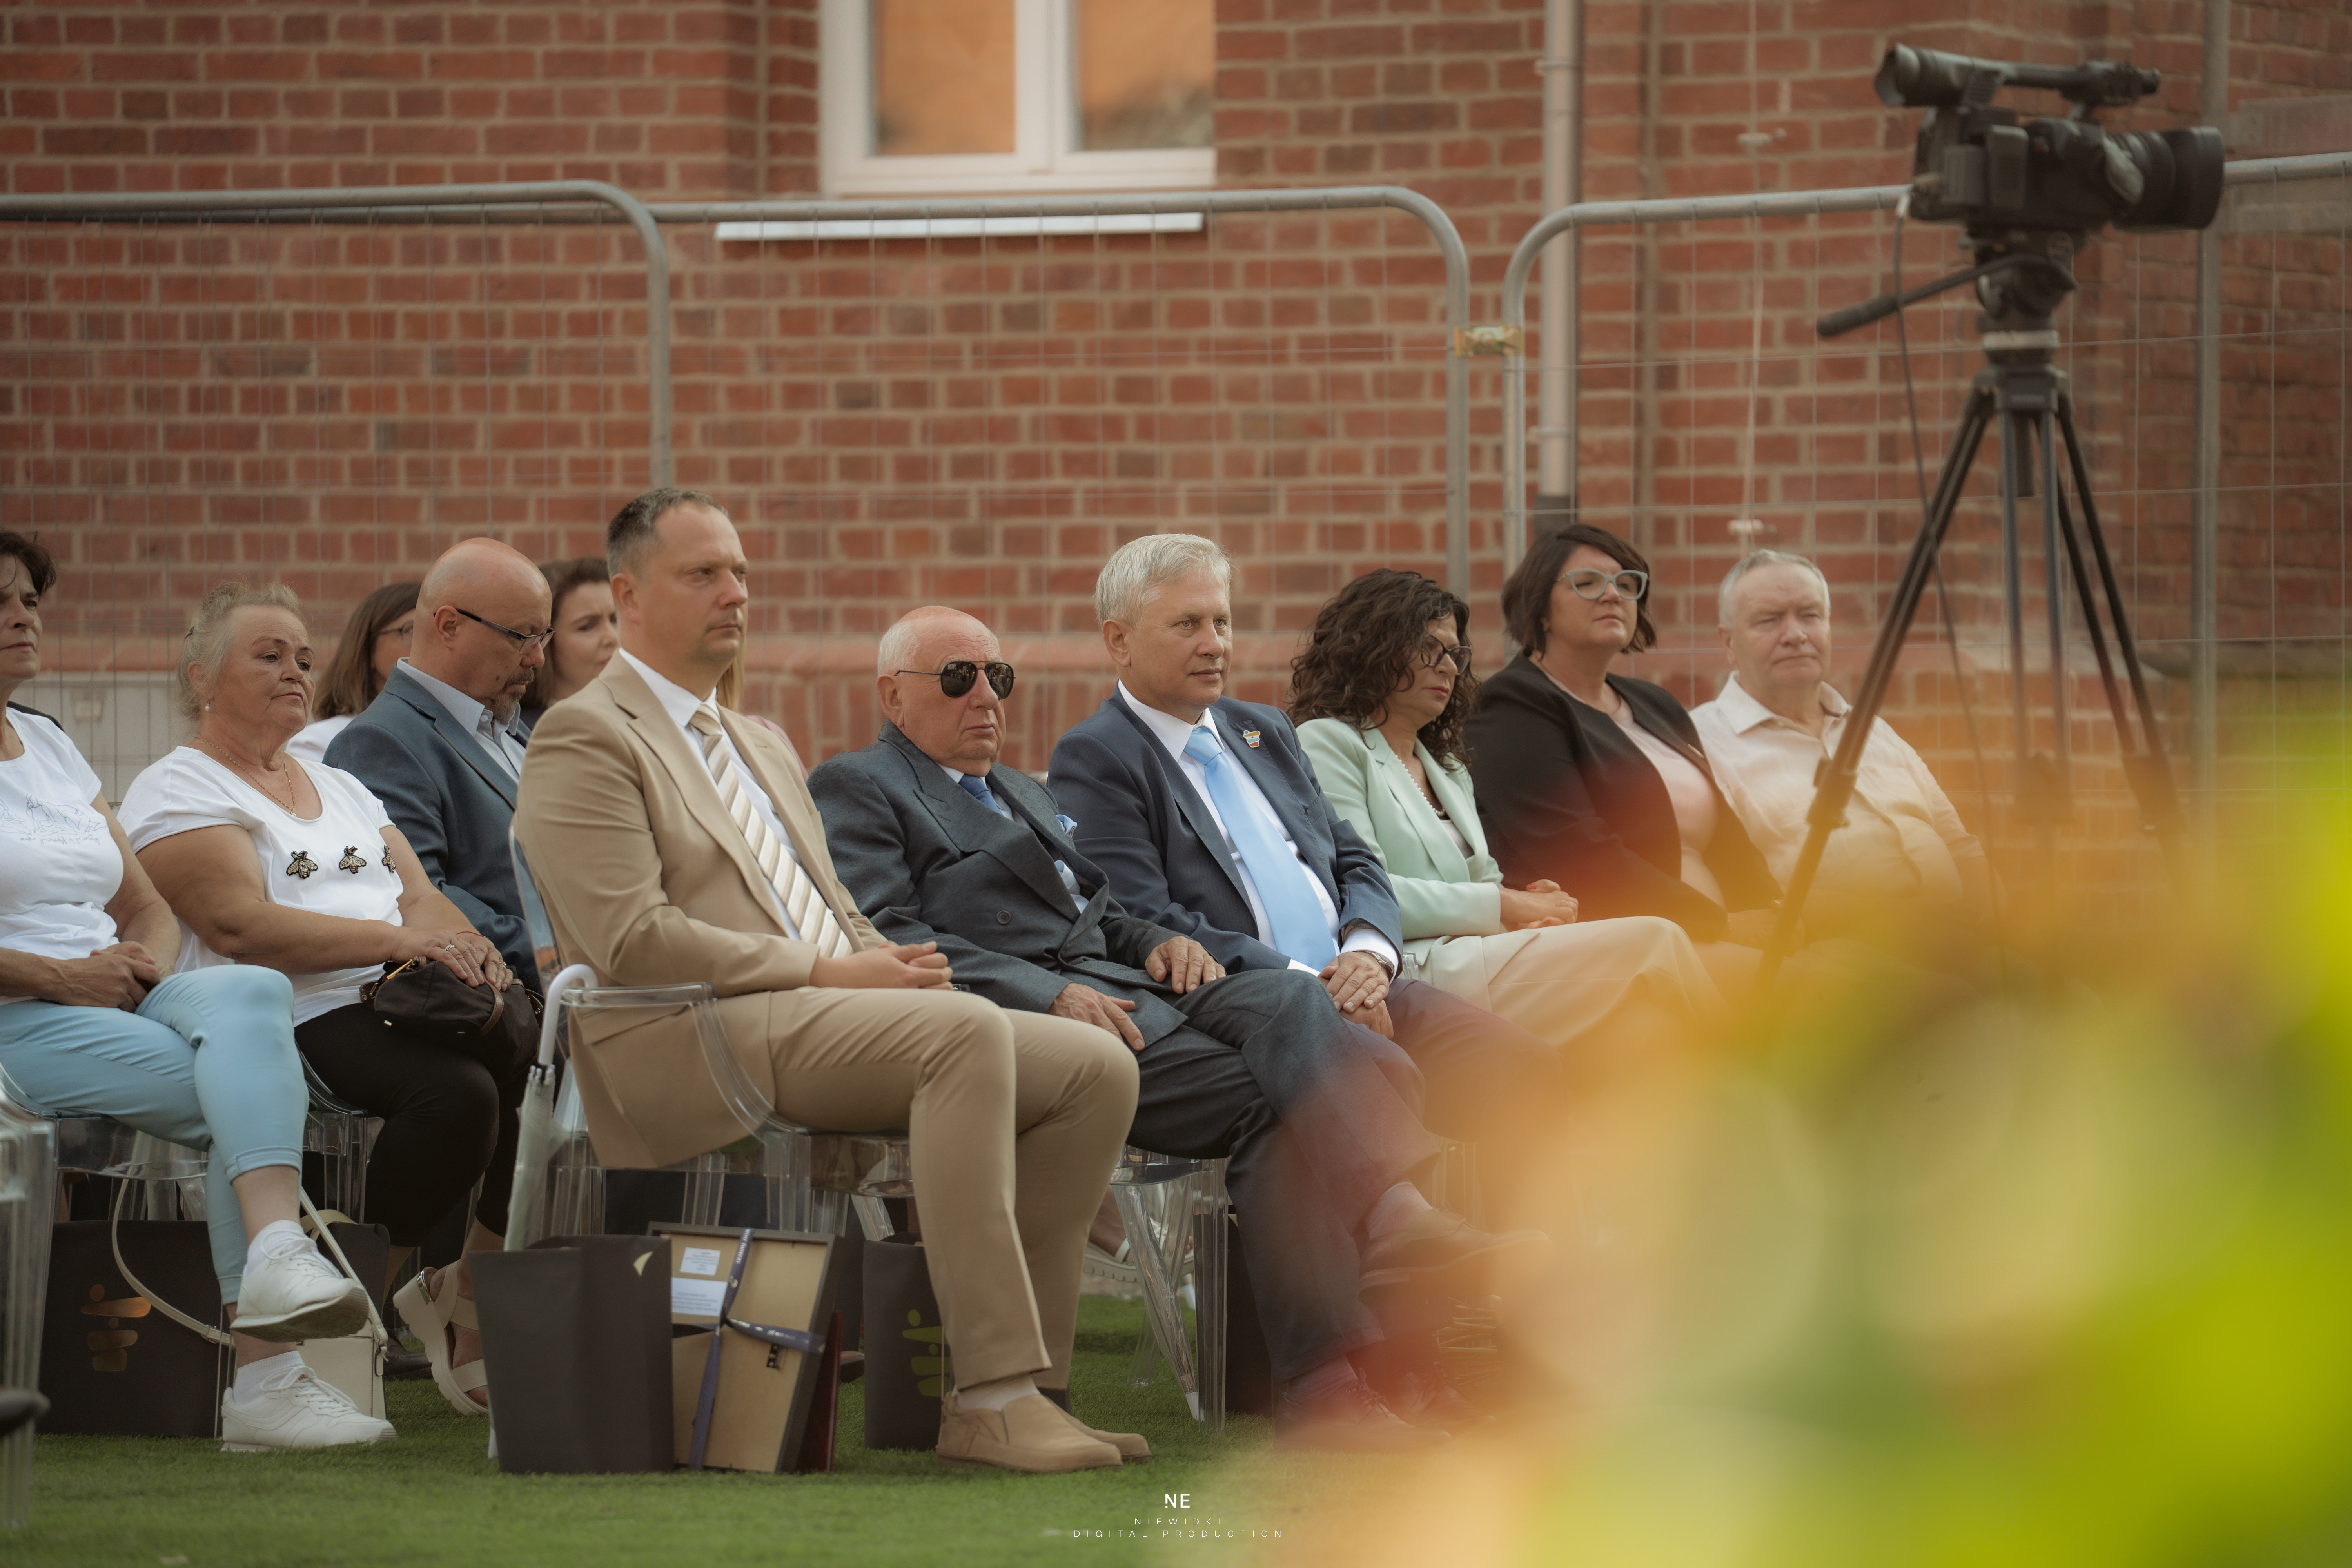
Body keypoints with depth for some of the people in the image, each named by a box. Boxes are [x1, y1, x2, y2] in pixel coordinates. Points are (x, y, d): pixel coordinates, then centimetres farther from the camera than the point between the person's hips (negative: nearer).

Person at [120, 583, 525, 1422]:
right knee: (459, 1092, -34)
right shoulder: (178, 790, 3)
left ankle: (474, 1303, -8)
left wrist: (462, 943, -7)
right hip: (297, 1024, -8)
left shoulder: (337, 786, 29)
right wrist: (395, 940, -20)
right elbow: (244, 927, -12)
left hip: (401, 1007, 8)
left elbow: (419, 895, 18)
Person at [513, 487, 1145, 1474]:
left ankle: (1017, 1386, -11)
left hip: (829, 1022, 9)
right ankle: (992, 1396, -37)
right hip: (699, 1045, -9)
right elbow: (632, 944, -12)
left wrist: (894, 966, 2)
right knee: (969, 1029, -33)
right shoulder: (585, 740, 0)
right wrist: (830, 973, -13)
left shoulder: (763, 751, 30)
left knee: (1094, 1067, -9)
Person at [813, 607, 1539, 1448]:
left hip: (1122, 986, 7)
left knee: (1289, 1001, -24)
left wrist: (1155, 941, 7)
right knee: (1268, 1097, -27)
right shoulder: (857, 790, 8)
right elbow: (888, 938, -8)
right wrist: (1050, 993, -19)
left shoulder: (1023, 793, 35)